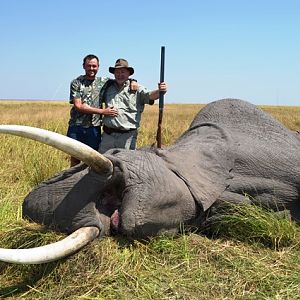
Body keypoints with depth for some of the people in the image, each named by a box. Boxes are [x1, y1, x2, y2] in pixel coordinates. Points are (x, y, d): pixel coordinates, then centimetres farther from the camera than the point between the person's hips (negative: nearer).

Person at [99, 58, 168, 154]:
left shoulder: (137, 89, 1)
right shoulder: (108, 88, 13)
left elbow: (149, 95, -16)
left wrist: (159, 91, -36)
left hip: (127, 136, -3)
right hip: (108, 135, 4)